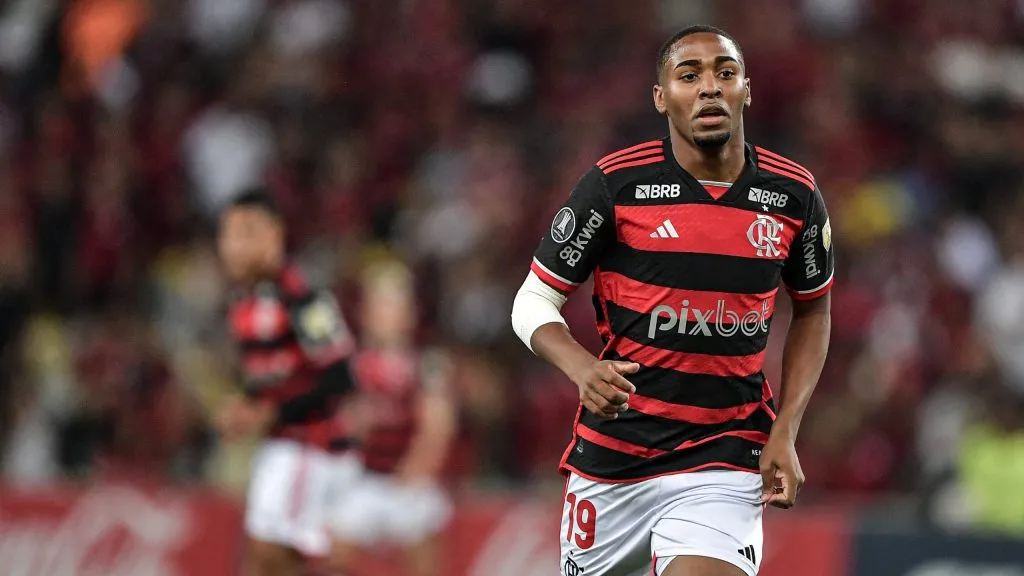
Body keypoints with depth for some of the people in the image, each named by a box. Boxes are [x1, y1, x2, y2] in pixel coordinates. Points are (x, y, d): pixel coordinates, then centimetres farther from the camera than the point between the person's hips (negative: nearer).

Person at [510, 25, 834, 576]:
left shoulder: (794, 195, -1)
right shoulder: (616, 183, -8)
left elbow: (812, 309, 15)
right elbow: (533, 302, -2)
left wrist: (785, 432, 4)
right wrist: (582, 369, -23)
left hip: (725, 465, 0)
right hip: (612, 453, 0)